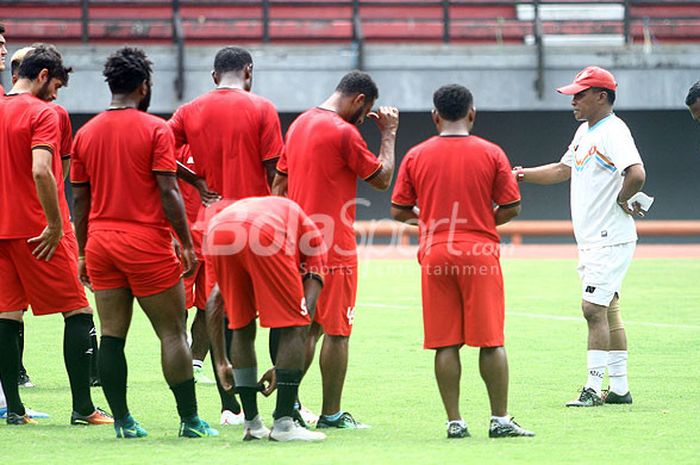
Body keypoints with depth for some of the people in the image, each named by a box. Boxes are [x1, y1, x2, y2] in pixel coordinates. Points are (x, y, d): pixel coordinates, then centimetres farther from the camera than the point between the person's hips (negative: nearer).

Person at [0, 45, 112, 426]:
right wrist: (56, 226, -19)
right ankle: (83, 407, -3)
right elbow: (41, 172, -23)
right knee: (78, 312, 0)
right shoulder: (41, 114, -11)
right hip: (36, 230, -7)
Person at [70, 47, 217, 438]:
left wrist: (83, 252, 17)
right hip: (146, 243, -5)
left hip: (101, 242, 5)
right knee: (172, 331, 1)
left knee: (112, 334, 5)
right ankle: (190, 419, 2)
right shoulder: (155, 129, -6)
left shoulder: (86, 133, 8)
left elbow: (80, 200, 10)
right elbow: (168, 191, -10)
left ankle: (123, 420, 4)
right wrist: (187, 243, -5)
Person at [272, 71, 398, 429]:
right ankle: (331, 414, 0)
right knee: (336, 330, -2)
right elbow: (382, 178, -6)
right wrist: (388, 133, 5)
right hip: (334, 246, -8)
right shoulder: (344, 133, -13)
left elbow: (279, 184, 16)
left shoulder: (299, 124, 13)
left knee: (307, 327, 16)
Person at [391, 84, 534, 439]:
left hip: (435, 256, 1)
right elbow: (511, 208, 0)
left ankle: (454, 421, 2)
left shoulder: (416, 156, 2)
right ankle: (500, 419, 2)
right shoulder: (491, 153, -1)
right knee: (491, 341, 2)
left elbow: (398, 211, 4)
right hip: (480, 253, -1)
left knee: (446, 344, 3)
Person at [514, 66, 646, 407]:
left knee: (593, 309, -11)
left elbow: (636, 174, -31)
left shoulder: (613, 131, -16)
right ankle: (620, 388, 16)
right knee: (607, 311, 11)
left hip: (611, 240, -10)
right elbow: (564, 169, 26)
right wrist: (524, 175, 16)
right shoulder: (585, 131, 15)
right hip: (591, 241, 10)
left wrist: (622, 200, -16)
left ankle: (594, 388, -9)